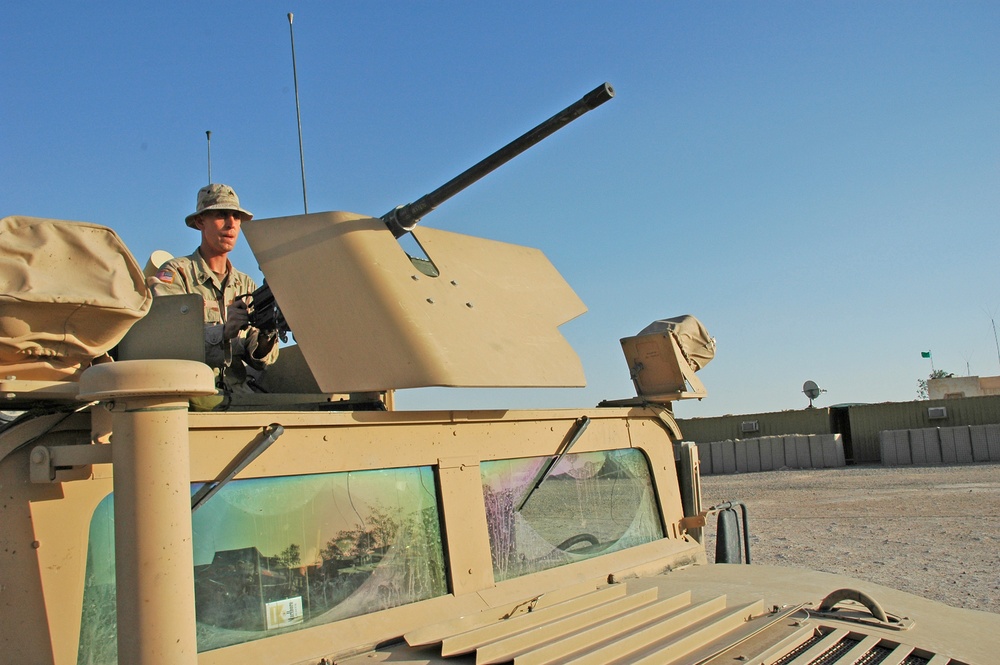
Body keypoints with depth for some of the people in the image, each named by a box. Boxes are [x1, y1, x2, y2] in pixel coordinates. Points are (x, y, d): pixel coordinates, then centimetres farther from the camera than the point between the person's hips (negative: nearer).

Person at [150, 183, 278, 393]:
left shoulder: (246, 284, 18)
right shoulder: (174, 273, 4)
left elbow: (258, 361, 9)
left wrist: (265, 339, -13)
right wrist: (222, 331, -26)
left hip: (238, 392, 5)